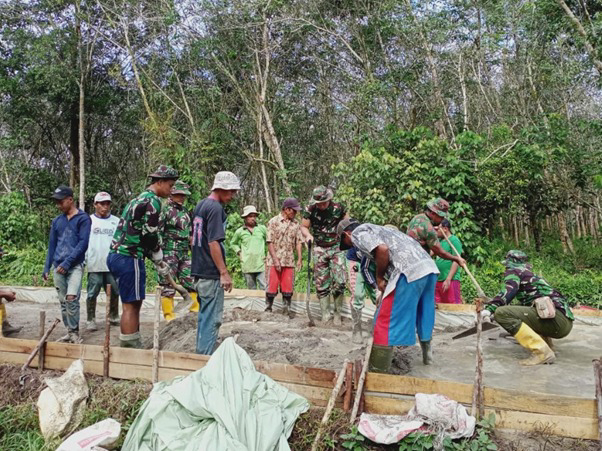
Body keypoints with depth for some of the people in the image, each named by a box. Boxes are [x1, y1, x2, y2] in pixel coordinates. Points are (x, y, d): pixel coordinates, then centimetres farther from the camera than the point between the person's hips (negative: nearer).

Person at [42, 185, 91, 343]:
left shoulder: (83, 218, -3)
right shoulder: (56, 221, 14)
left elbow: (83, 243, -10)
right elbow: (52, 244, 18)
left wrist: (67, 262, -16)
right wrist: (47, 267, 13)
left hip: (75, 266, -6)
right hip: (58, 267, 6)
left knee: (71, 298, -17)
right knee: (63, 301, 8)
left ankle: (75, 333, -6)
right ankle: (69, 332, 17)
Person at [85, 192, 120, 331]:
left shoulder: (116, 221, 8)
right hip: (94, 265, -2)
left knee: (114, 292, 10)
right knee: (92, 293, 3)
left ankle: (113, 316, 26)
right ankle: (91, 320, 13)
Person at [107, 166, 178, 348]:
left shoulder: (139, 198, 20)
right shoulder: (152, 201, -11)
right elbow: (150, 235, -14)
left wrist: (157, 259, 19)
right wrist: (159, 260, 2)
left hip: (117, 255, 10)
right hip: (129, 258, -10)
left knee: (134, 303, 16)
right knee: (131, 305, -5)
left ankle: (134, 344, 23)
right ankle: (129, 346, 0)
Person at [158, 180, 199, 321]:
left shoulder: (186, 212, 15)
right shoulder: (165, 210, -8)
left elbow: (191, 233, 24)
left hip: (184, 254, 7)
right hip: (169, 253, -7)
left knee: (190, 282, 7)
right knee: (168, 284, -1)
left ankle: (195, 309, 14)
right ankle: (169, 315, 5)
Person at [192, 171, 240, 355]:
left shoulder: (200, 205, 13)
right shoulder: (216, 208, -15)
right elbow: (213, 243, -21)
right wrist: (224, 273, -18)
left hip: (199, 271, 10)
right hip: (211, 274, -9)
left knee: (204, 316, 17)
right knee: (212, 319, -1)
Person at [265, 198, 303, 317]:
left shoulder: (296, 224, 7)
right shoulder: (273, 222, -4)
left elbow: (298, 242, 9)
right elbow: (270, 242, -7)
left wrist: (300, 259, 1)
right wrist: (275, 259, -14)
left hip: (289, 261, 3)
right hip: (274, 260, -3)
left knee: (288, 286, 6)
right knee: (272, 286, 1)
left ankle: (287, 309, 19)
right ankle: (268, 308, 15)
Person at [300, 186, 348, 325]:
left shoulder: (339, 208, -9)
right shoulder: (310, 210, -8)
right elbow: (303, 226, 2)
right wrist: (308, 234, -19)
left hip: (337, 248, -1)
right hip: (319, 249, 1)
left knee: (339, 281, -10)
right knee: (321, 283, 3)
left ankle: (337, 313, 7)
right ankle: (325, 315, 13)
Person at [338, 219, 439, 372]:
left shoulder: (358, 234, 6)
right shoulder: (374, 230, 32)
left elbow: (383, 249, -14)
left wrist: (379, 277, 1)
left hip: (410, 271, -9)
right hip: (429, 266, 9)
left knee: (385, 321, -1)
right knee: (422, 314, 27)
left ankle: (377, 371, 3)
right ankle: (427, 354, 46)